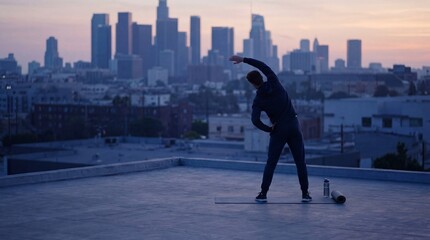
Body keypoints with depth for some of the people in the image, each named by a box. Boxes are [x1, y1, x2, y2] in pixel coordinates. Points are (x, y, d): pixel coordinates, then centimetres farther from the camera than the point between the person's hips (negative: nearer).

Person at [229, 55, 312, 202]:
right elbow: (263, 66, 9)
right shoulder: (274, 83, -2)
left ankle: (263, 194, 7)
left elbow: (255, 120, -19)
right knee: (300, 162, 5)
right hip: (294, 126, 2)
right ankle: (305, 193, 4)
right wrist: (244, 59, 8)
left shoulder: (258, 100, -7)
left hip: (278, 130, -2)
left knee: (271, 163, 8)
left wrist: (269, 129, -4)